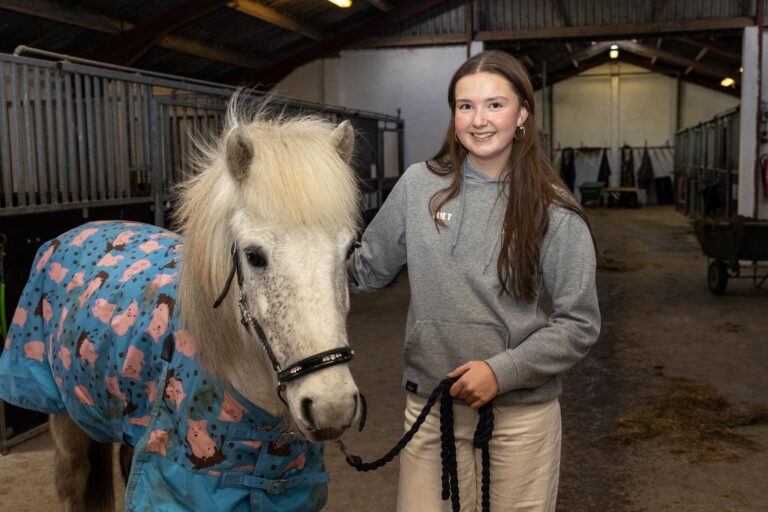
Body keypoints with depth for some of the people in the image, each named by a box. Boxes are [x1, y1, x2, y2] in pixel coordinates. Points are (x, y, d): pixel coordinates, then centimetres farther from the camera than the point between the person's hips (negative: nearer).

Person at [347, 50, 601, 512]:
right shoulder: (419, 186, -3)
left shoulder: (554, 211, -9)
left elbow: (580, 323, -6)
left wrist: (502, 370, -17)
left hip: (522, 412, -1)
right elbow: (368, 269, 8)